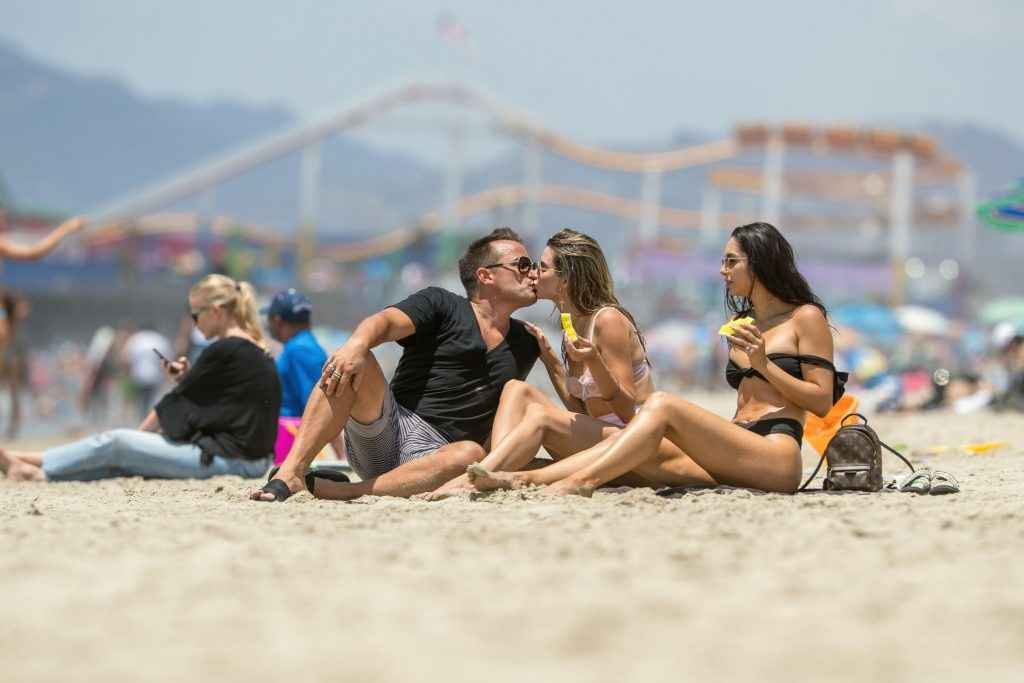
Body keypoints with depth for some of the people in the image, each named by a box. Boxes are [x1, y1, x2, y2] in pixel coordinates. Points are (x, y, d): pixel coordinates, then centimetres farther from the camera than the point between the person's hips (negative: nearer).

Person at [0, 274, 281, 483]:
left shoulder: (222, 351, -13)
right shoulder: (258, 353, 14)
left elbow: (176, 403, -3)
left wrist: (138, 435, 10)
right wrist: (188, 379, 9)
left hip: (226, 459, -9)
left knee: (114, 443, -2)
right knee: (122, 460, 9)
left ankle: (34, 466, 7)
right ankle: (43, 472, 4)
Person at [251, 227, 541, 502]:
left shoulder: (526, 343, 22)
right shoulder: (441, 305, 8)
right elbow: (385, 322, -10)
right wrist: (356, 345, -33)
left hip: (434, 455, 2)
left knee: (471, 454, -35)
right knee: (352, 365, -29)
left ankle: (342, 492, -37)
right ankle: (291, 472, -38)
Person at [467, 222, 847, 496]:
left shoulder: (806, 318, 4)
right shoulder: (741, 325, 27)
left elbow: (823, 402, -3)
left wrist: (764, 364, -10)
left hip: (777, 457, -7)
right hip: (731, 460, 7)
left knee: (661, 404, -24)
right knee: (631, 445, -14)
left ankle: (581, 481, -37)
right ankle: (521, 479, -29)